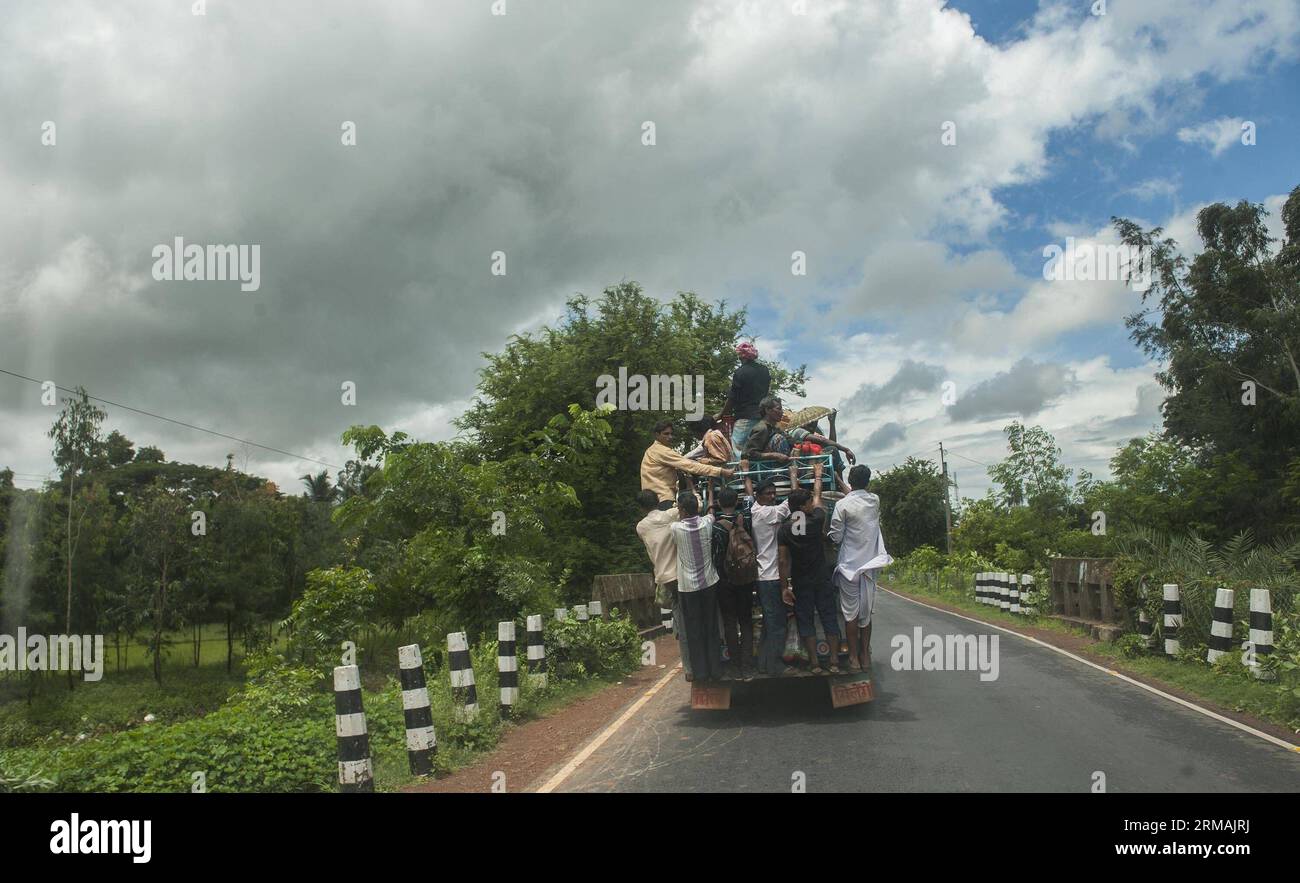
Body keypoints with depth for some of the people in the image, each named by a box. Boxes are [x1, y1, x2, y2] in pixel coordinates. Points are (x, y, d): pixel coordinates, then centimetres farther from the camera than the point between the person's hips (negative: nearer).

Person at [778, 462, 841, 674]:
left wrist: (786, 587, -1)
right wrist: (818, 475, 22)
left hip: (800, 583, 1)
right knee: (829, 619, 8)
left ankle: (815, 663, 8)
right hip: (821, 580, -1)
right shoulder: (816, 521, -12)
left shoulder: (783, 530, -10)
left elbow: (782, 561, -8)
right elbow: (817, 495, 6)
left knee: (806, 622, 7)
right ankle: (833, 662, 9)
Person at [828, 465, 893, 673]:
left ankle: (854, 658, 7)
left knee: (851, 613, 4)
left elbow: (835, 537, -9)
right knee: (866, 612, 13)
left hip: (849, 565, -4)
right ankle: (866, 656, 18)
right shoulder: (875, 501, 1)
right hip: (869, 565, 4)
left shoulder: (843, 505, -13)